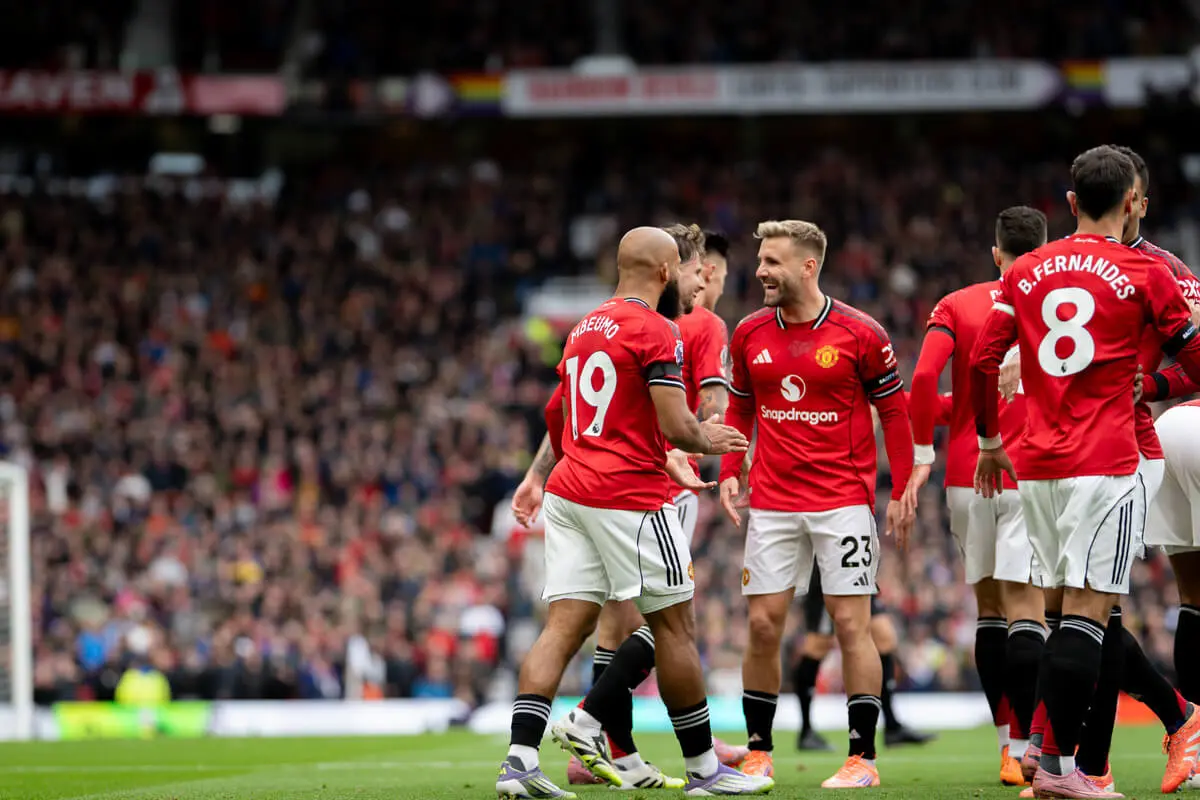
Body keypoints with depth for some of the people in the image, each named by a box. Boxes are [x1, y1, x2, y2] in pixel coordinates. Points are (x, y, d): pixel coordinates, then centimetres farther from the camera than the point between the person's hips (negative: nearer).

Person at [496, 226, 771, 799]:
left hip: (570, 490, 8)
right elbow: (676, 427, -14)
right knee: (674, 626, 3)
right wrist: (709, 441, 5)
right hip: (629, 497, -8)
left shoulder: (583, 331, 18)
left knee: (565, 626, 1)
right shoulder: (655, 331, -9)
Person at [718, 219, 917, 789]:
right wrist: (729, 471, 5)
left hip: (843, 501, -4)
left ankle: (862, 758, 1)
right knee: (763, 624, 2)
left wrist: (901, 491, -3)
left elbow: (894, 411, 0)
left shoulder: (859, 334, -7)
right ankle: (758, 753, 11)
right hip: (772, 502, 4)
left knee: (851, 623, -4)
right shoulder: (750, 335, 5)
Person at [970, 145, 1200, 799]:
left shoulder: (1026, 273, 9)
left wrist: (990, 441, 20)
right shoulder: (1145, 274, -2)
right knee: (1087, 613, -7)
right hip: (1103, 466, -5)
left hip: (1036, 466, 5)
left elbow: (983, 361, 7)